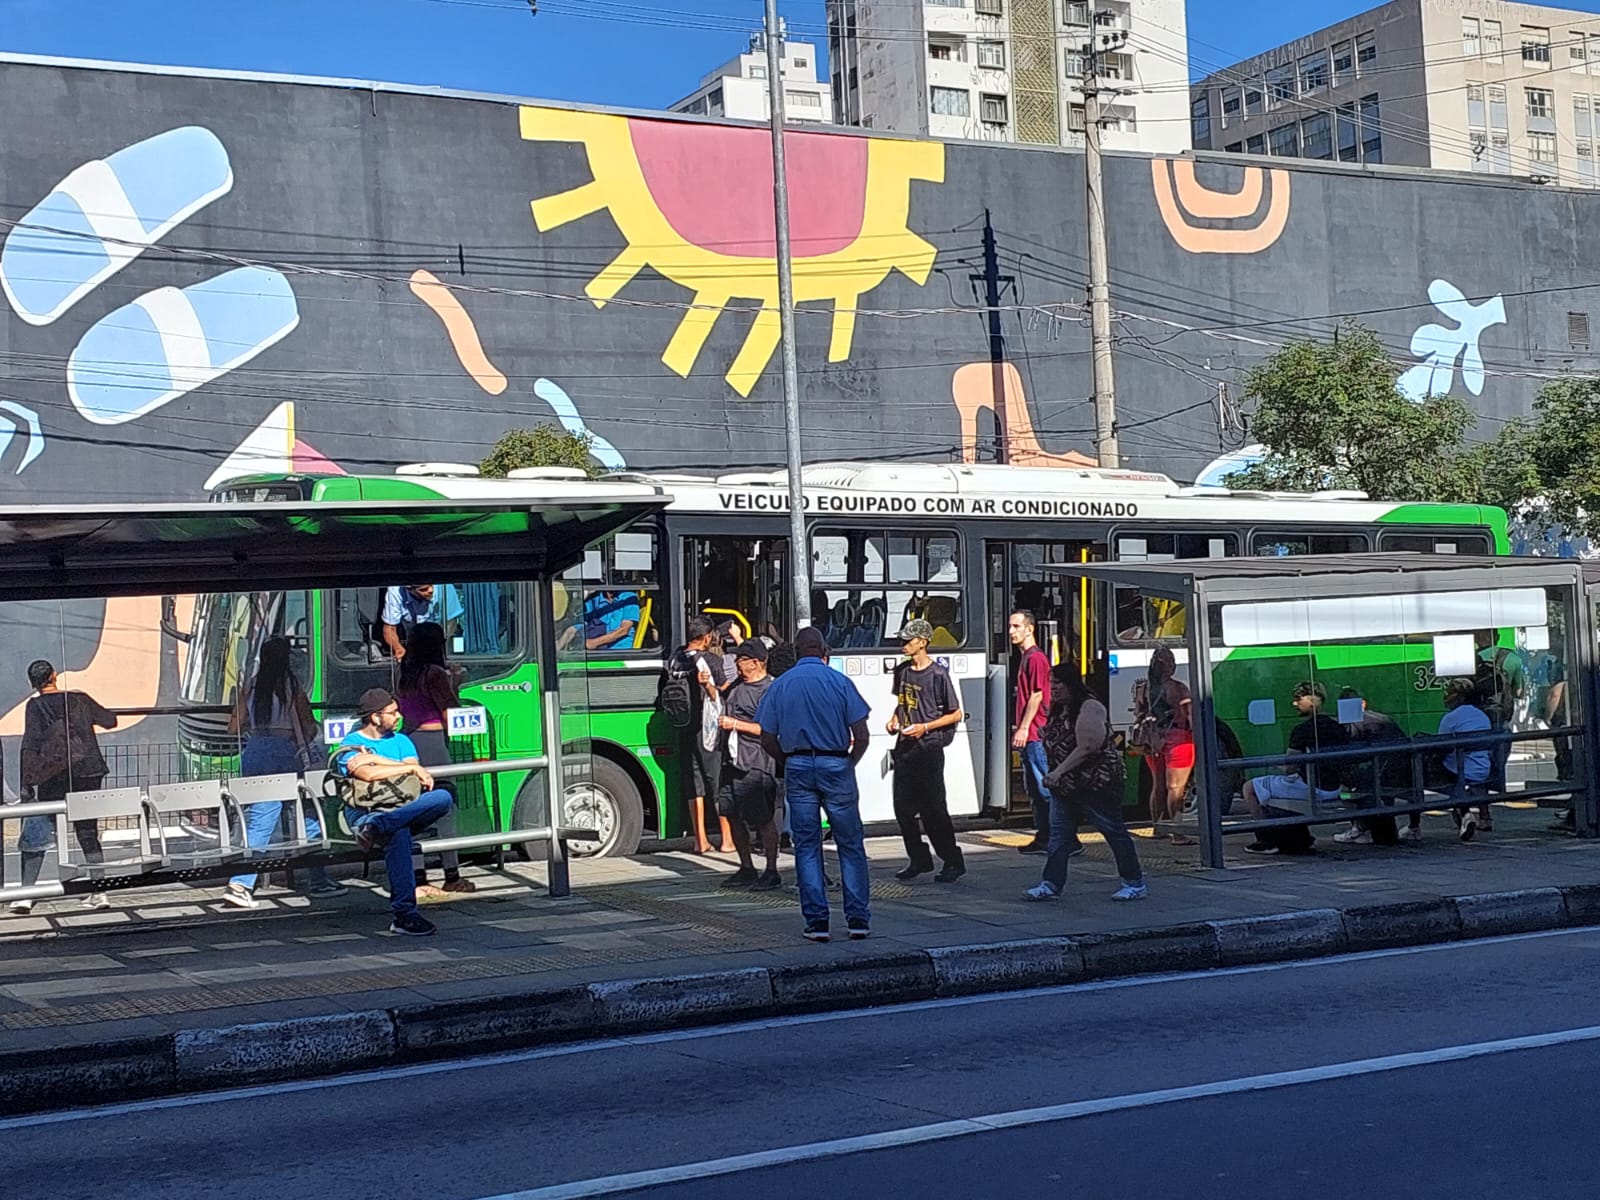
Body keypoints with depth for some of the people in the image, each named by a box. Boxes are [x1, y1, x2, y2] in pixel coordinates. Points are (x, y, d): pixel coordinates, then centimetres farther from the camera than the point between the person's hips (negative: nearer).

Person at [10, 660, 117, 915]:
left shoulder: (35, 706, -3)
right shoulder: (80, 699, 5)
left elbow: (30, 746, -9)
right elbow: (110, 721, 16)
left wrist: (26, 784, -7)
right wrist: (89, 715, 38)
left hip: (52, 776, -2)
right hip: (88, 772, 3)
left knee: (36, 835, 4)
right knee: (88, 834, 8)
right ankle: (99, 893, 5)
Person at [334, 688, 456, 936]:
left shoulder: (401, 741, 21)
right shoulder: (351, 745, 5)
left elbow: (416, 776, 2)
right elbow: (369, 774, -17)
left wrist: (376, 759, -6)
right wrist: (410, 768, -9)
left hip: (403, 810, 5)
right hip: (366, 815, -5)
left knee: (442, 797, -25)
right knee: (398, 834, -39)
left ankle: (378, 827, -40)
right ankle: (404, 914, -41)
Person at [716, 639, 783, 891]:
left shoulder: (769, 690, -12)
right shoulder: (738, 685, 15)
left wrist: (735, 724, -17)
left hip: (757, 764, -9)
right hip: (732, 760, 9)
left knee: (764, 819, -4)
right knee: (734, 817, 11)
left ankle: (772, 872, 5)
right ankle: (746, 869, 22)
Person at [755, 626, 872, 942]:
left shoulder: (780, 685, 5)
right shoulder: (839, 682, -2)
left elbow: (768, 738, 4)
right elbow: (861, 735, -5)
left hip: (798, 768, 2)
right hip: (835, 765, -2)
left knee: (807, 847, 7)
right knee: (850, 844, 7)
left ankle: (816, 922, 5)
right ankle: (858, 918, 7)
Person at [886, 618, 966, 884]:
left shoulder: (938, 675, -10)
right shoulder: (902, 671, 9)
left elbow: (955, 714, -6)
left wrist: (925, 727, -16)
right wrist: (894, 720, 5)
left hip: (928, 749, -7)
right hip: (904, 748, 7)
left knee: (933, 809, -5)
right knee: (903, 808, 7)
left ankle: (953, 861, 7)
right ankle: (919, 859, 20)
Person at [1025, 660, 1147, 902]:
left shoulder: (1089, 707, -18)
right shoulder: (1058, 710, 11)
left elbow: (1087, 747, -26)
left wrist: (1059, 772, -26)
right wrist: (1055, 775, 7)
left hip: (1097, 783, -9)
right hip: (1065, 785, 9)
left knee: (1114, 832, 3)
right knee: (1059, 834, 3)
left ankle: (1135, 883, 14)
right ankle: (1051, 884, 4)